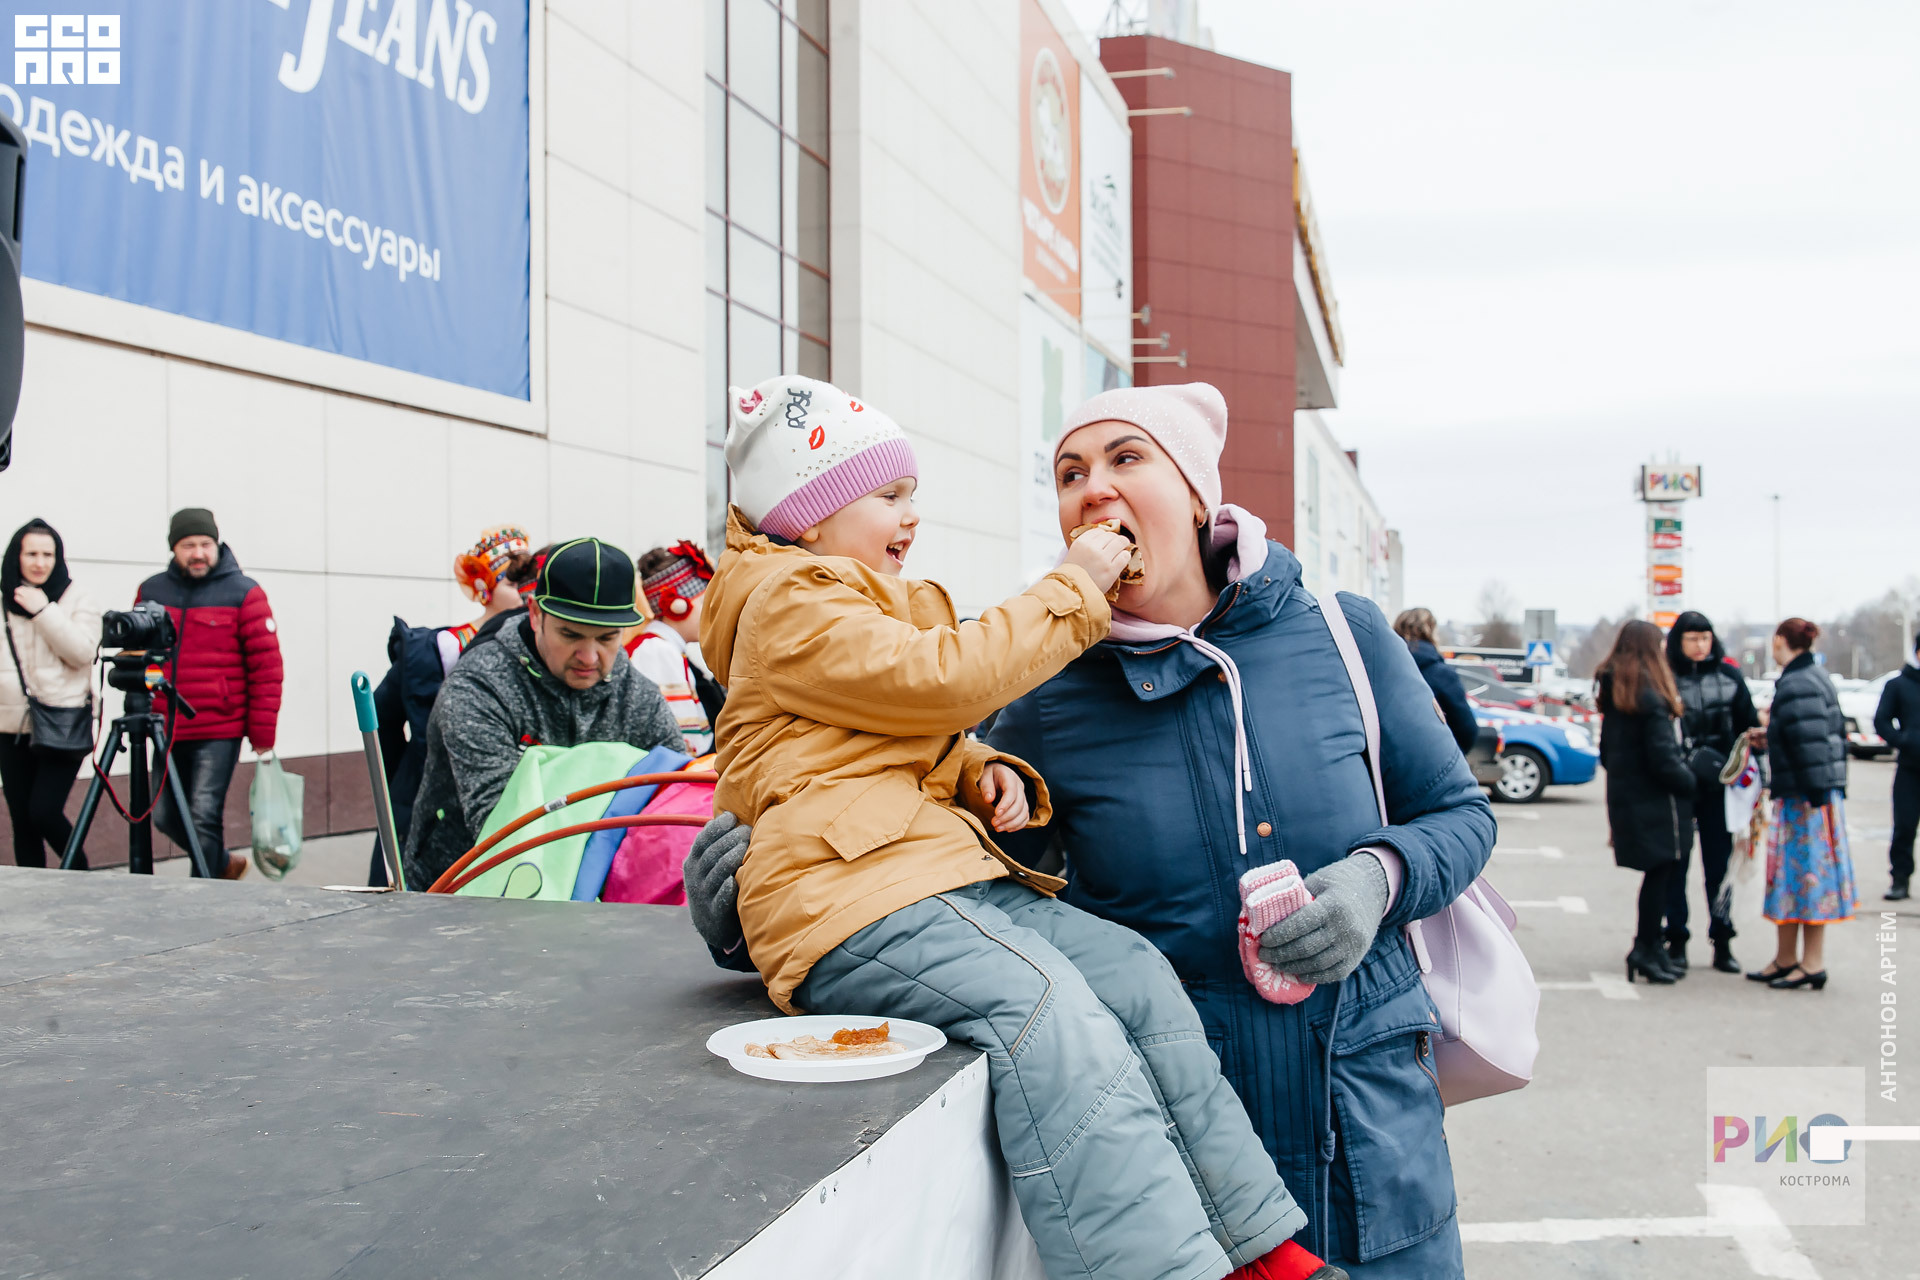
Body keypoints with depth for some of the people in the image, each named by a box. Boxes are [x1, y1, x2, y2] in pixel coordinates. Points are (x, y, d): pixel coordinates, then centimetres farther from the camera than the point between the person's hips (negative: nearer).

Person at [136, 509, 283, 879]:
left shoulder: (244, 594, -4)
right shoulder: (151, 591, 9)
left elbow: (267, 668, -5)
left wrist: (263, 737, -8)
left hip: (219, 733, -5)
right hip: (167, 730, 5)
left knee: (204, 818, -8)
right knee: (166, 816, 12)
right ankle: (224, 865, 35)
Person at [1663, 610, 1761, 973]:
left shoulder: (1728, 677, 6)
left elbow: (1748, 727, 10)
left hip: (1719, 786, 2)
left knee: (1720, 864, 7)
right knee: (1675, 865, 4)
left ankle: (1722, 944, 16)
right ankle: (1676, 942, 14)